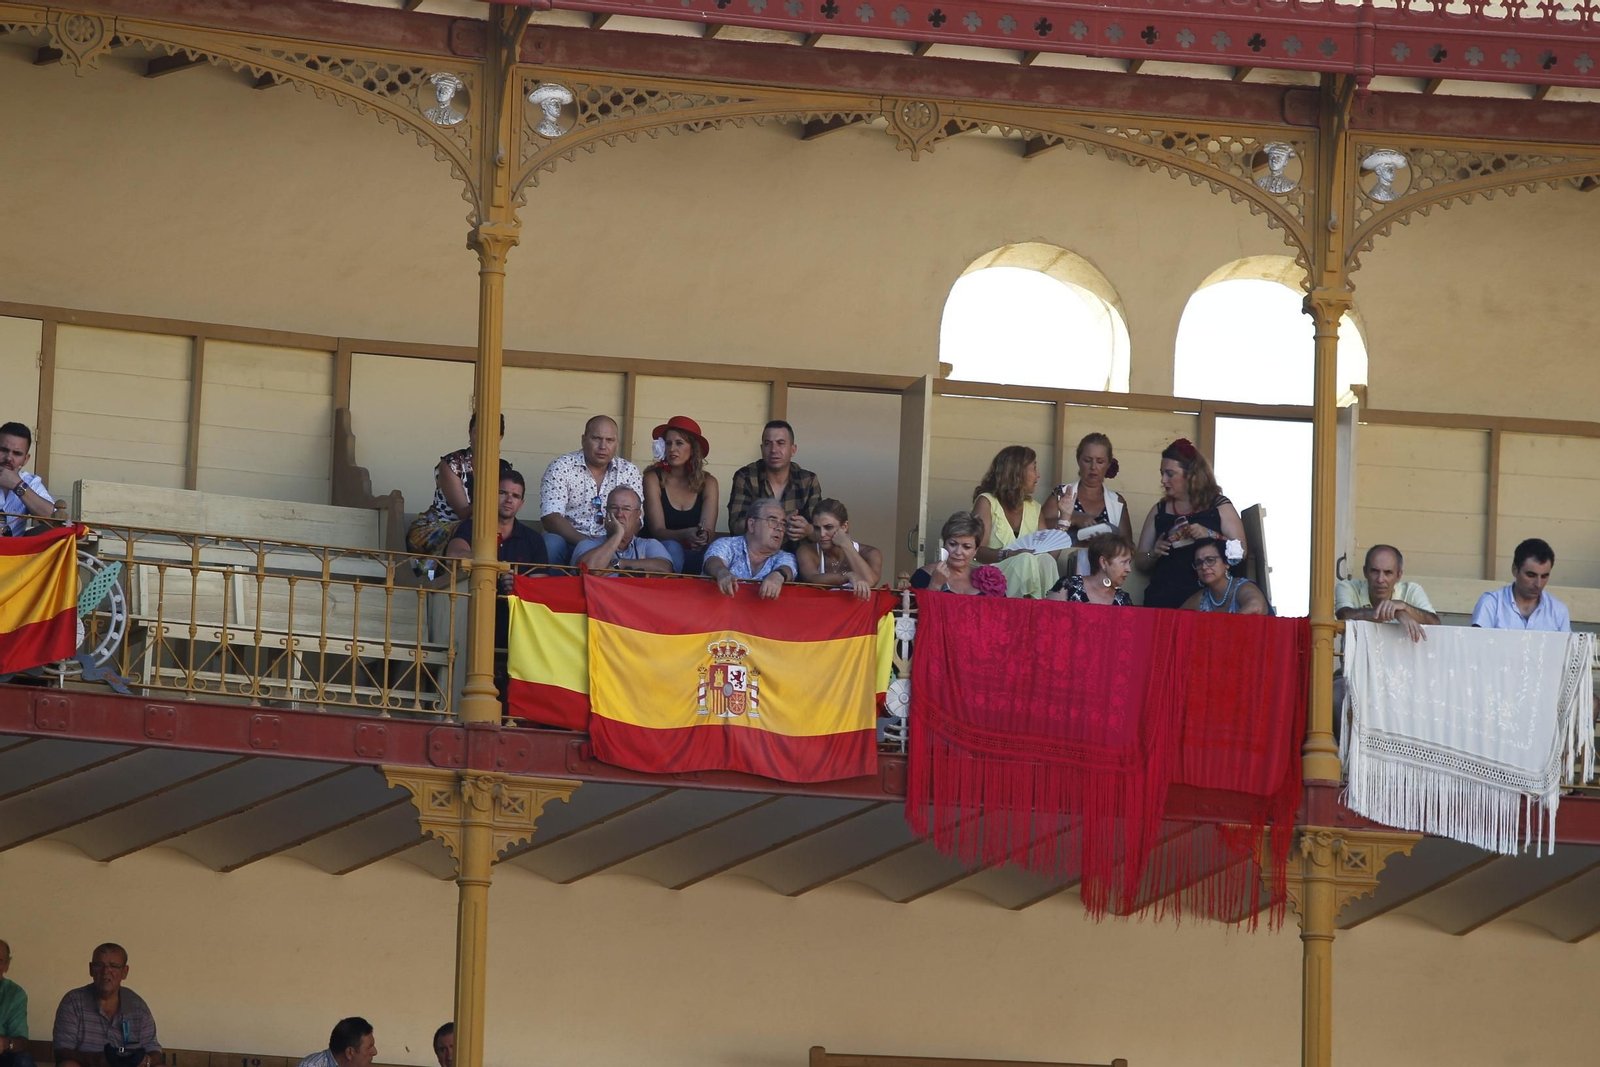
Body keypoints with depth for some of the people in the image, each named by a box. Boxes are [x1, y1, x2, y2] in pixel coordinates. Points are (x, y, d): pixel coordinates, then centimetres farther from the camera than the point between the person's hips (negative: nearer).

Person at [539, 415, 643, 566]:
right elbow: (550, 518, -12)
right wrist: (584, 541, -27)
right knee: (552, 543, -35)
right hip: (569, 540, -2)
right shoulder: (560, 468, -2)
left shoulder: (629, 472, 8)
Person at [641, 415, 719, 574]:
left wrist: (703, 537, -31)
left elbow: (709, 530, -5)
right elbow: (657, 531, -10)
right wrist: (686, 535, -32)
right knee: (671, 547, -36)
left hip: (695, 555, 1)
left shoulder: (708, 482, 5)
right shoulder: (653, 478, -2)